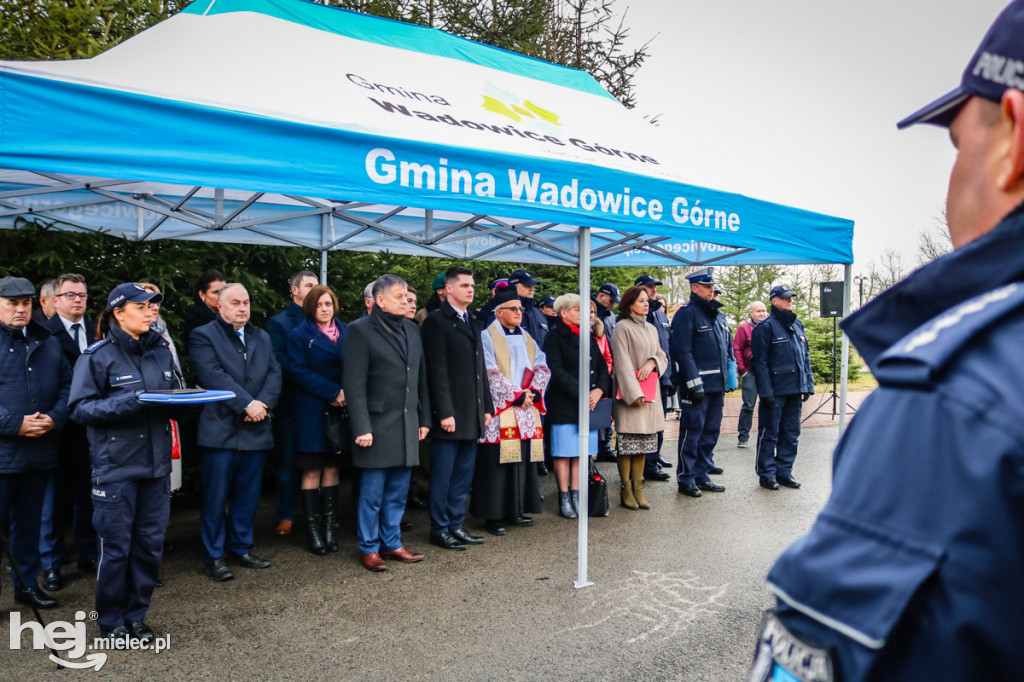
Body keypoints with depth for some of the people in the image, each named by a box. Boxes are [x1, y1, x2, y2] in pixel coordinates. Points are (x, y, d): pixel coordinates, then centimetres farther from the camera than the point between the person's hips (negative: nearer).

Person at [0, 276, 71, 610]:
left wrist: (54, 418, -8)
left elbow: (66, 386, 10)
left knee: (29, 522, 16)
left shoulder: (48, 343, 11)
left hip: (39, 451, 5)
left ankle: (27, 584, 28)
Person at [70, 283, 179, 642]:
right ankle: (111, 621, 24)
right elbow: (80, 408, -9)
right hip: (115, 465, -5)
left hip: (156, 463, 5)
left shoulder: (161, 351, 9)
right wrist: (129, 402, -22)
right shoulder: (97, 356, -6)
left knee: (150, 544, 10)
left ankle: (135, 615, 27)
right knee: (116, 547, 4)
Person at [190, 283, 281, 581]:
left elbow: (274, 374, 6)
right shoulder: (203, 336, -2)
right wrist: (247, 404, -20)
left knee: (248, 495, 13)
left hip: (255, 430, 5)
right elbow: (214, 376, -15)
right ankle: (214, 557, 14)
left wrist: (262, 404, -11)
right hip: (220, 430, -5)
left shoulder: (262, 338, 16)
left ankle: (241, 548, 27)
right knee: (215, 498, 2)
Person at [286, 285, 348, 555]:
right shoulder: (299, 335, 0)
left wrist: (347, 392, -10)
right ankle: (312, 528, 8)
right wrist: (333, 392, -16)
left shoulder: (346, 332, 11)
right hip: (311, 411, -3)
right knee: (312, 471, 0)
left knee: (332, 468, 7)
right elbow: (298, 371, -10)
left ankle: (328, 526, 14)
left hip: (339, 410, 3)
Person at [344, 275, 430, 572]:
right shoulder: (360, 330, -7)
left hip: (408, 425, 6)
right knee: (372, 493, 4)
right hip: (378, 424, -6)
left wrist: (424, 419, 12)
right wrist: (362, 427, -16)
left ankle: (391, 543, 26)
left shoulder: (412, 330, 12)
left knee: (398, 491, 13)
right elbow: (354, 385, -11)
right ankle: (368, 548, 19)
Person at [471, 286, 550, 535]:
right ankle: (494, 515, 4)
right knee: (497, 463, -4)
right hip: (500, 410, -6)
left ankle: (517, 510, 19)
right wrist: (516, 395, -12)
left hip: (527, 410, 6)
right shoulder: (488, 337, -2)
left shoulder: (526, 338, 17)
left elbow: (542, 367, 9)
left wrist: (533, 391, -7)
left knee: (523, 461, 8)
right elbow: (491, 373, -11)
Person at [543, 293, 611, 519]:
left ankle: (576, 494, 17)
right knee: (564, 452, 0)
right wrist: (581, 394, -17)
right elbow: (556, 371, -14)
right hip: (563, 405, -6)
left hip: (589, 404, 6)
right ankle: (564, 498, 10)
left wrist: (599, 390, -5)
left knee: (581, 452, 8)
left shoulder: (588, 337, 16)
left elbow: (602, 367, 13)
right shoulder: (554, 337, -5)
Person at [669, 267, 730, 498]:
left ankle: (701, 475, 23)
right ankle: (686, 479, 8)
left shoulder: (716, 314, 16)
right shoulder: (686, 314, -9)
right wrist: (694, 383, -21)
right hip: (696, 385, -8)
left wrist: (726, 379, 17)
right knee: (692, 431, -2)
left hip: (717, 384, 8)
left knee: (711, 431, 13)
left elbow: (727, 347, 23)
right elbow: (683, 352, -16)